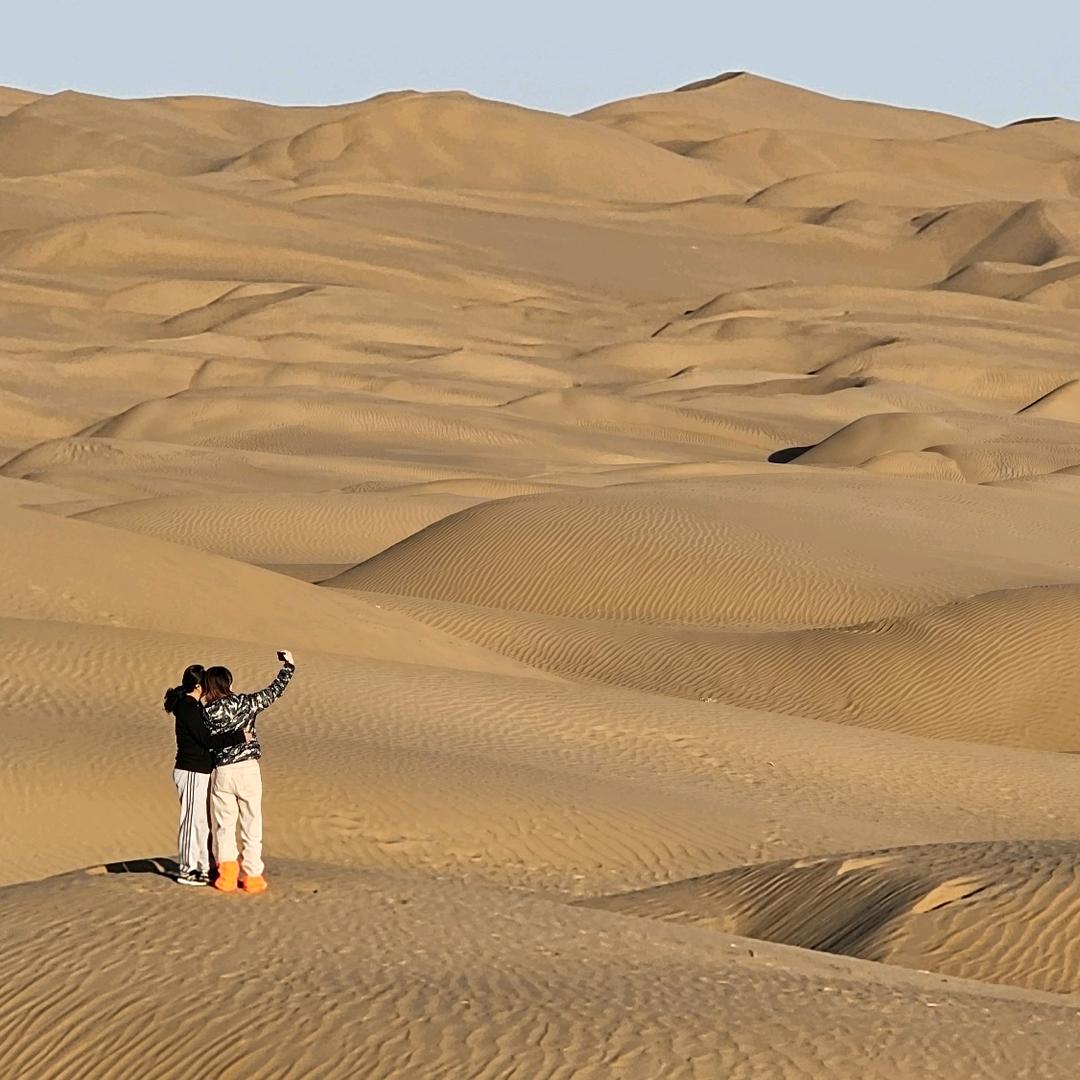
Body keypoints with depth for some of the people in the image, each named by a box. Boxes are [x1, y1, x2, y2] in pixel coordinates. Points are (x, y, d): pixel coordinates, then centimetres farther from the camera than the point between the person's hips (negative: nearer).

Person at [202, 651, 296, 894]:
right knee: (251, 825, 8)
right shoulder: (244, 703, -5)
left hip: (222, 773, 1)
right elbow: (273, 692, 3)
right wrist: (288, 666, 18)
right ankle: (252, 876, 11)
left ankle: (227, 873, 0)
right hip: (248, 769, 0)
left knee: (224, 825, 11)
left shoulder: (206, 712, -5)